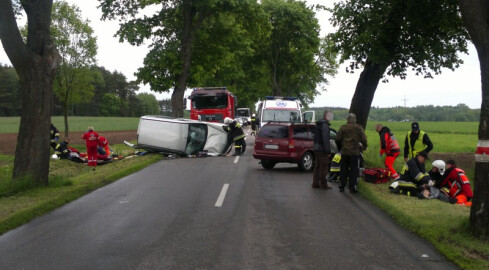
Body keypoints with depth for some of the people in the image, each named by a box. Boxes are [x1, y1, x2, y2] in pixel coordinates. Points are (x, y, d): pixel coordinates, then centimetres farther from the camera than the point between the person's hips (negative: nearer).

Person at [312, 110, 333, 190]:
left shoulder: (317, 124, 16)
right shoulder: (325, 125, -15)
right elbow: (326, 139, -20)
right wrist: (328, 151, -20)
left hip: (316, 148, 9)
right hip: (322, 149, -9)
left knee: (317, 166, 12)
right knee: (323, 167, -3)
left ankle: (315, 183, 14)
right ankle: (323, 184, 0)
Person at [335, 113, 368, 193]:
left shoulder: (343, 127, 2)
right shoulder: (359, 128, 0)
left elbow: (337, 139, 1)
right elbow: (364, 139, -2)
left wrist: (340, 147, 18)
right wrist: (364, 146, 17)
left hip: (344, 152, 2)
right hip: (355, 152, -2)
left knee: (343, 170, 11)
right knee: (354, 171, 3)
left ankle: (342, 186, 14)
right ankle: (352, 188, 2)